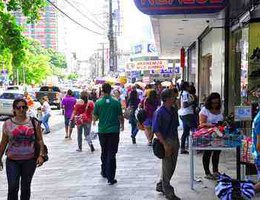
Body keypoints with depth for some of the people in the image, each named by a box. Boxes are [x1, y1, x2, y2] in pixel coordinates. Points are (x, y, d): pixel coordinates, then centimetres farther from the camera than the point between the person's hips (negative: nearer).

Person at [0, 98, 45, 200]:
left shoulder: (34, 122, 0)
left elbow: (40, 140, 2)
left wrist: (41, 155, -8)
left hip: (30, 160, 0)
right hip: (12, 161, 0)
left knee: (25, 187, 11)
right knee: (13, 187, -7)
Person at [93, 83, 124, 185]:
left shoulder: (98, 103, -5)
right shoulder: (116, 103, -7)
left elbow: (95, 118, -1)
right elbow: (120, 117, -2)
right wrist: (122, 125, 17)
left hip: (102, 131, 1)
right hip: (114, 131, -1)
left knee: (104, 152, 20)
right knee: (111, 154, 1)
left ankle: (104, 172, 33)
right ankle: (110, 178, -3)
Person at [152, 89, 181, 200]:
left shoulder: (174, 110, 7)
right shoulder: (159, 112, -16)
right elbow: (156, 130, -18)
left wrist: (177, 141, 14)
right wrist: (165, 145, -21)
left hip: (175, 140, 8)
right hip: (166, 141, -8)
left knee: (172, 166, 16)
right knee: (167, 167, 4)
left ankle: (161, 186, 34)